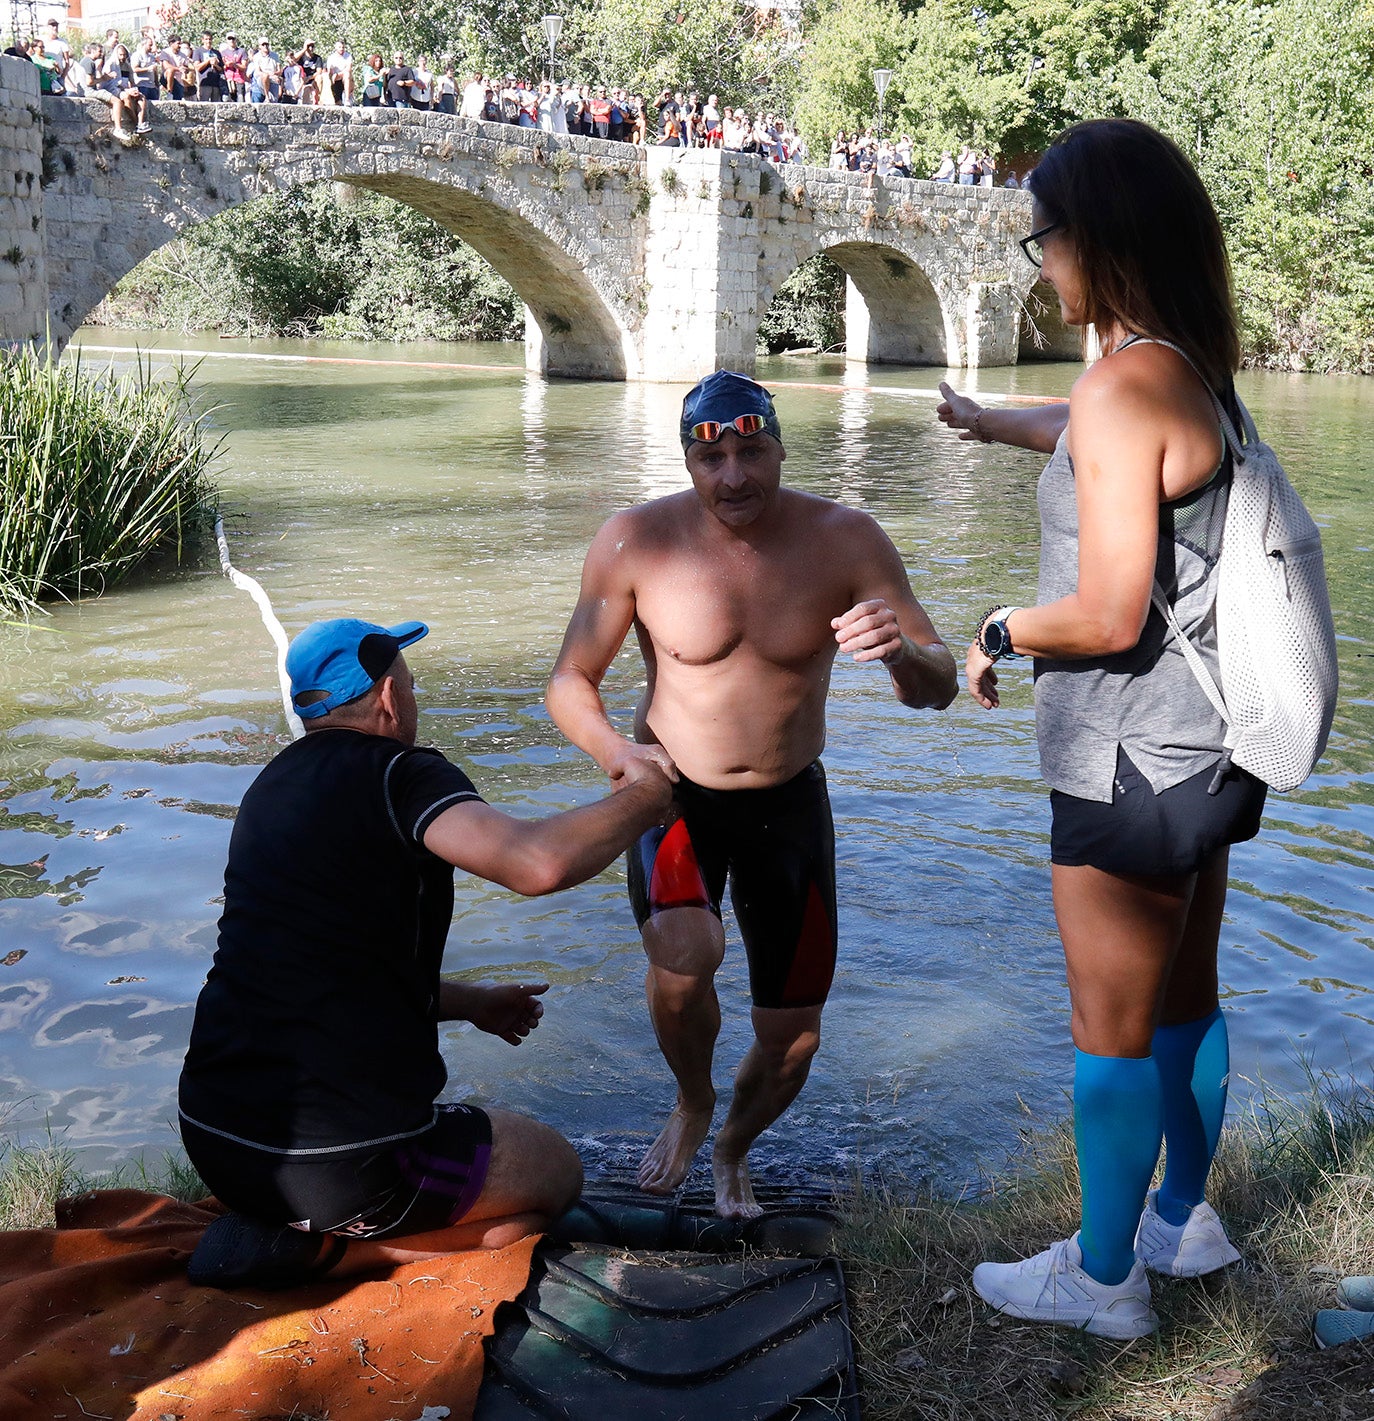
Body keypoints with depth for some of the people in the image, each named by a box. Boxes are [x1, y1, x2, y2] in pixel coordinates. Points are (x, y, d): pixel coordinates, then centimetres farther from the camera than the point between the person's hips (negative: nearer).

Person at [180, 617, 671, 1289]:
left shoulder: (272, 787, 13)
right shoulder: (395, 774, -13)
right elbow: (541, 863, -31)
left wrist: (469, 1002, 32)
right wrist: (642, 798, -11)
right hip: (335, 1159, -8)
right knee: (554, 1172, 16)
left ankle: (286, 1228, 9)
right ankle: (315, 1248, -1)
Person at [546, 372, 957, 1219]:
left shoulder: (845, 541, -14)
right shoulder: (636, 543, -16)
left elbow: (940, 688, -15)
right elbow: (571, 681, -6)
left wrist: (901, 653, -39)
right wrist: (615, 750, -27)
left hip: (789, 802, 2)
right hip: (673, 796, -1)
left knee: (793, 1039, 6)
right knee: (684, 953, -32)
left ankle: (734, 1150, 42)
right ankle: (691, 1104, 4)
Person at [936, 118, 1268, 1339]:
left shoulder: (1125, 389, -23)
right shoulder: (1191, 371, 6)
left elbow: (1107, 616, -27)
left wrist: (998, 633, -8)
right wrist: (993, 423, 46)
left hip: (1132, 763, -9)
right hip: (1201, 749, 9)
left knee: (1112, 1029, 6)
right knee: (1183, 999, 22)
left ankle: (1104, 1279, 22)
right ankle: (1184, 1219, 39)